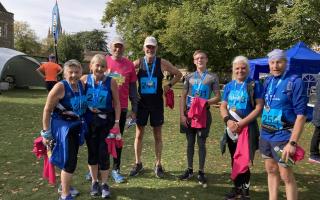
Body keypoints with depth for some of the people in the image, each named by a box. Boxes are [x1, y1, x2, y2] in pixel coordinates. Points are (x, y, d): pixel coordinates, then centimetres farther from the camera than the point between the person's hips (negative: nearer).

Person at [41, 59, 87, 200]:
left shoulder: (81, 85, 0)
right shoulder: (60, 87, -18)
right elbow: (47, 110, -14)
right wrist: (46, 133, -13)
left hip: (77, 126, 7)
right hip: (62, 126, -6)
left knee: (71, 158, 19)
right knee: (69, 161, -5)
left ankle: (64, 185, 43)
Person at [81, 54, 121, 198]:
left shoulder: (111, 81, -7)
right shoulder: (85, 80, -3)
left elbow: (116, 103, -2)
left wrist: (116, 122, -6)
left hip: (106, 121, -2)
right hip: (89, 121, 2)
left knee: (103, 152, -1)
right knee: (92, 151, 12)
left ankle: (104, 184, 19)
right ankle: (94, 182, 30)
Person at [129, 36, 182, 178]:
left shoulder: (162, 63, -3)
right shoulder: (138, 63, -3)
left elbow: (178, 74, 9)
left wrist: (169, 85, -2)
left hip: (157, 103, 0)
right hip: (142, 102, 1)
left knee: (157, 135, 8)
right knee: (139, 134, 7)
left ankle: (158, 165, 21)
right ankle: (138, 164, 23)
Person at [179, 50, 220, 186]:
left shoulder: (212, 77, 1)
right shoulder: (189, 77, 6)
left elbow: (217, 97, 0)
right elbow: (183, 97, 4)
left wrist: (206, 102, -18)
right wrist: (182, 115, -4)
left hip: (204, 113, -2)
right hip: (189, 113, 2)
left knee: (201, 143, 4)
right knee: (190, 142, 10)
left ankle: (201, 172, 16)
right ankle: (190, 170, 23)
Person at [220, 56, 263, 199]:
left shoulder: (254, 85, -4)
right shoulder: (229, 86, 9)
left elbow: (259, 107, -11)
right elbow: (223, 106, 8)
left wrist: (241, 123, -17)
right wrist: (228, 120, -12)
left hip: (247, 128, -5)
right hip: (231, 128, 5)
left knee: (243, 160, -4)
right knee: (234, 160, 13)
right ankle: (237, 187, 27)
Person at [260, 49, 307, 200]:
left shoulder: (295, 82, -12)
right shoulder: (268, 81, 6)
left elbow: (301, 114, -16)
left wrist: (293, 142, -21)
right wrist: (263, 131, 9)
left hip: (283, 136, -6)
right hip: (265, 135, 6)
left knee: (286, 176, 2)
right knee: (271, 171, 16)